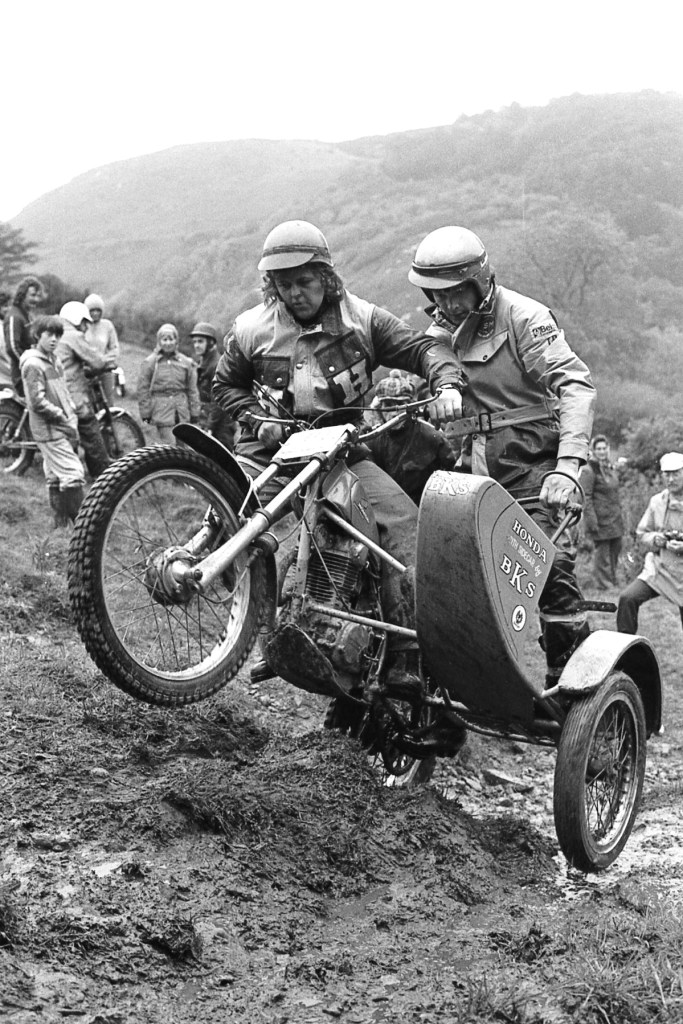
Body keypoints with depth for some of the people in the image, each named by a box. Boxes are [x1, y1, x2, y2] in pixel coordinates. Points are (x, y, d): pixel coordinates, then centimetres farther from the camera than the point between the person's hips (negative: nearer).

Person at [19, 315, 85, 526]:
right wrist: (64, 420, -14)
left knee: (56, 478, 13)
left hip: (63, 429, 9)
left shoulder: (54, 360, 14)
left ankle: (61, 523, 18)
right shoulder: (32, 364, -13)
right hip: (49, 431, -9)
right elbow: (38, 402, -18)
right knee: (73, 475, -14)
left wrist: (72, 418, 8)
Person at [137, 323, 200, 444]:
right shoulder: (149, 362, 2)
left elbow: (192, 390, 12)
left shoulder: (186, 362, 9)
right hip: (162, 410, -3)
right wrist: (145, 413, -2)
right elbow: (143, 389, 3)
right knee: (169, 445, -12)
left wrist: (194, 413, 9)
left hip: (182, 411, 3)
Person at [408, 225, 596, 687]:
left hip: (535, 469, -6)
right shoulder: (445, 326, 13)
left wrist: (568, 466, -28)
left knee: (552, 570, -15)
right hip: (478, 471, 6)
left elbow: (577, 387, -17)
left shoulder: (525, 318, -9)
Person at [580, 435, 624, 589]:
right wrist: (592, 521, -19)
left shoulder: (611, 469, 15)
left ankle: (613, 580, 28)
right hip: (601, 519, -8)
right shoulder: (588, 470, -11)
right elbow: (586, 498, -14)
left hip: (615, 519, 8)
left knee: (616, 550, 14)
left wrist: (620, 516, 20)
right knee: (602, 552, -4)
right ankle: (603, 584, 3)